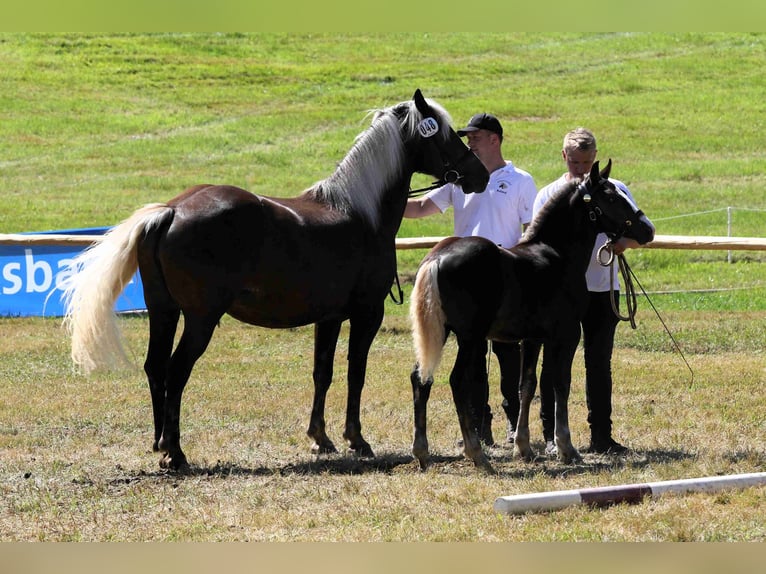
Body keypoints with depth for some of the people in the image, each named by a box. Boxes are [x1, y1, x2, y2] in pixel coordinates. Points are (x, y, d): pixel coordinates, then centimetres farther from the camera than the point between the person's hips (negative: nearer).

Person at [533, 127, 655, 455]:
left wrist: (624, 242, -21)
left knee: (599, 363, 7)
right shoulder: (550, 194, 3)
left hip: (602, 287, 1)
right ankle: (552, 436, 5)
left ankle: (601, 436, 12)